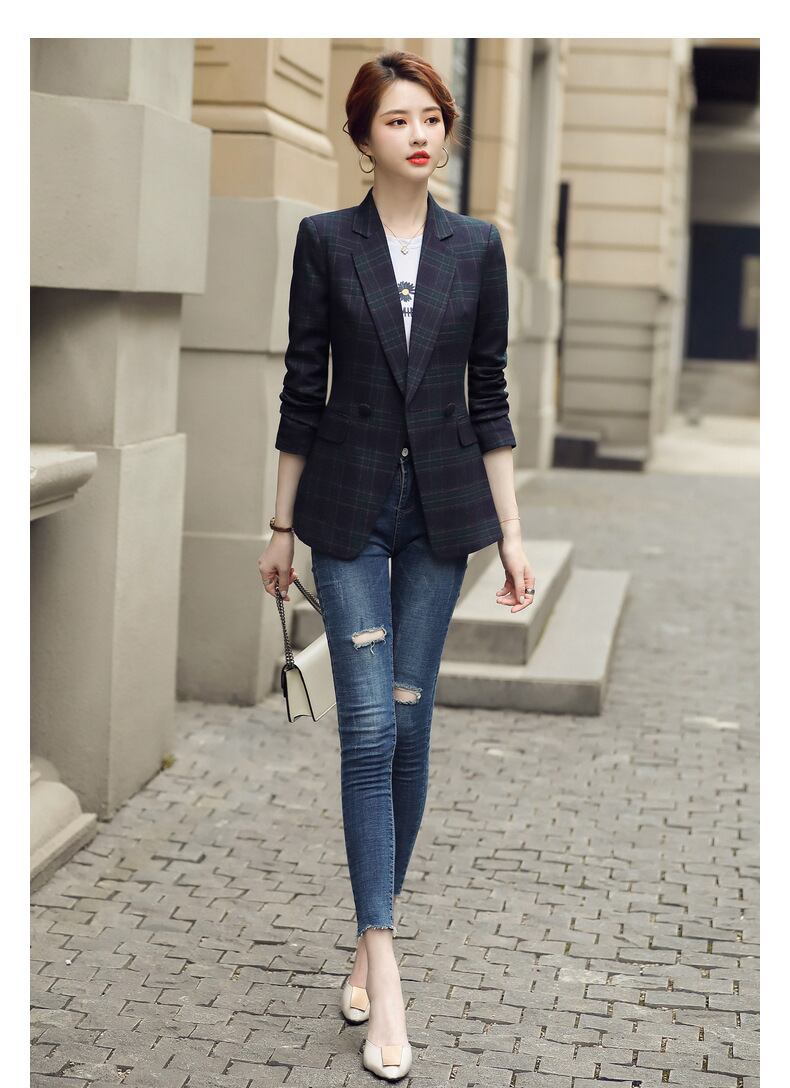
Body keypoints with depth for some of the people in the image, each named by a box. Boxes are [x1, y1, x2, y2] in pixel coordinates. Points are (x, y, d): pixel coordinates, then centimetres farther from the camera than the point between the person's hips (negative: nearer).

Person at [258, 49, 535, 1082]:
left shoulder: (476, 246, 4)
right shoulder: (325, 240, -1)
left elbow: (489, 394, 5)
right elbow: (303, 386, 1)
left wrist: (512, 531, 1)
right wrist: (283, 524, 2)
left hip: (440, 504, 2)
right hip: (348, 502, -2)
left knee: (410, 723, 6)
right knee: (369, 725, -7)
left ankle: (373, 936, 21)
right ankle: (384, 967, -5)